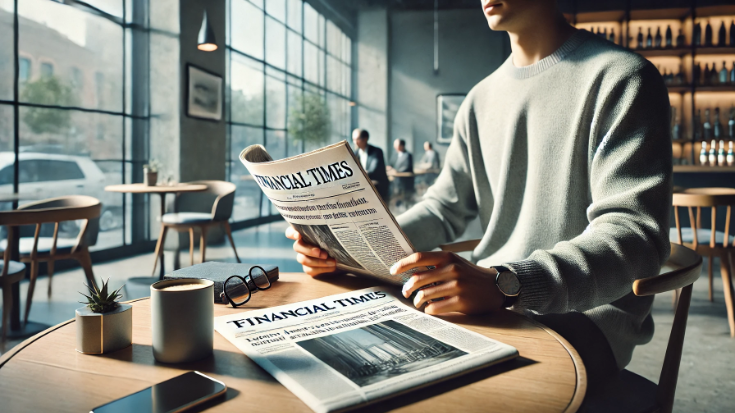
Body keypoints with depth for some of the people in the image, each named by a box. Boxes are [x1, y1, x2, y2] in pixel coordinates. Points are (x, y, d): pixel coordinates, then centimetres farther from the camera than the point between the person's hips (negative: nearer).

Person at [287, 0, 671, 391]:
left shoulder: (620, 79, -7)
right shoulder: (481, 99, 14)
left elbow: (637, 235, -18)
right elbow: (443, 210, 14)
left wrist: (509, 284, -35)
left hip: (585, 312, -5)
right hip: (489, 300, 6)